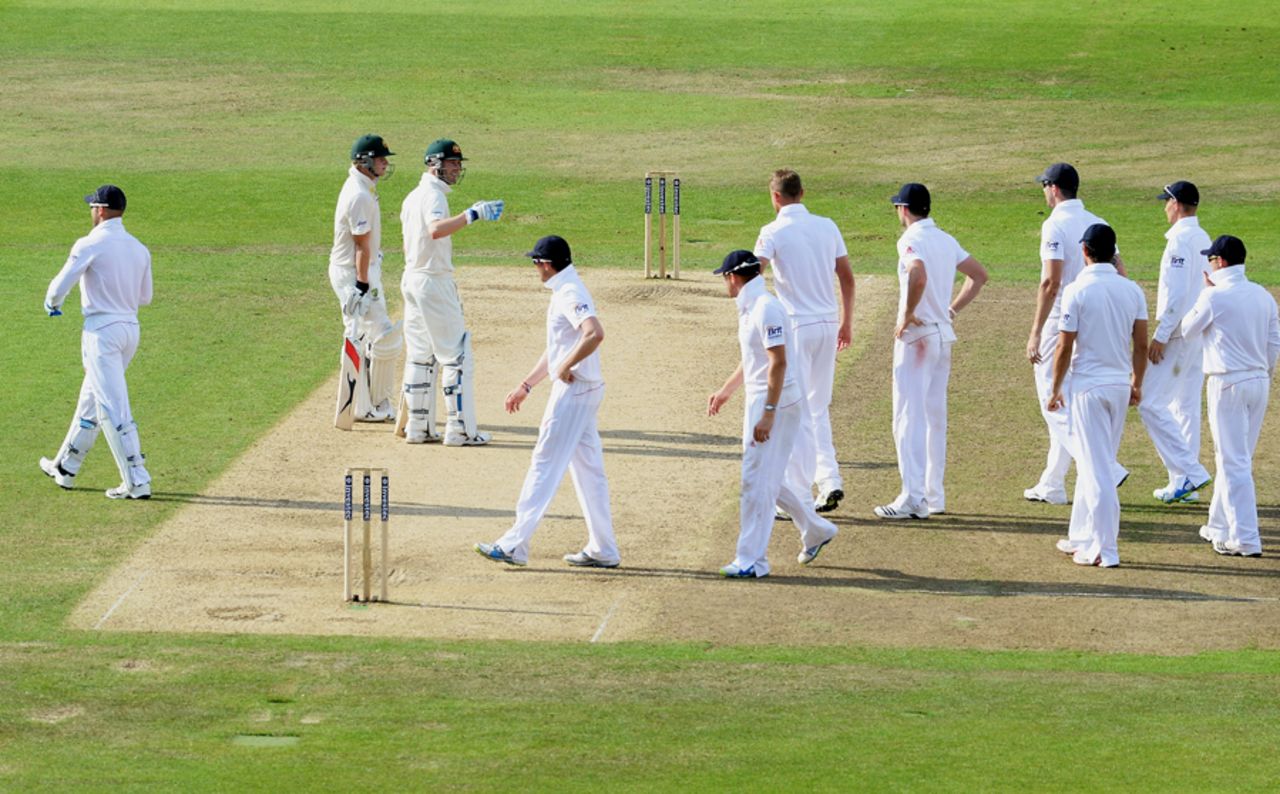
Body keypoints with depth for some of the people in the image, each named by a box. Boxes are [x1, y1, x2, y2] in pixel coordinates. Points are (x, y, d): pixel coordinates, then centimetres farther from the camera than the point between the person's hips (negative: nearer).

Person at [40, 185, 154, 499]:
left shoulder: (90, 245, -12)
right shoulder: (139, 249, 8)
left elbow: (60, 286, -12)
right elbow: (145, 298, 15)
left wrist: (52, 303, 10)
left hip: (102, 330, -8)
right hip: (131, 328, 8)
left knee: (113, 408, -7)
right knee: (91, 399, 20)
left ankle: (137, 482, -12)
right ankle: (65, 468, 32)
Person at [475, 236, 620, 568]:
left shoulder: (571, 294, -16)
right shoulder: (564, 293, 17)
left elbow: (595, 333, -34)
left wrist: (566, 368, -23)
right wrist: (526, 385, 26)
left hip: (573, 389, -10)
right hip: (581, 391, 10)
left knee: (545, 465, -9)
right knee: (588, 469, 12)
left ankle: (514, 545, -10)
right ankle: (602, 550, 15)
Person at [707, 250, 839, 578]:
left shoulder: (766, 308, -19)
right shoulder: (748, 308, 13)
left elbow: (778, 362, -24)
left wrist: (768, 414, -27)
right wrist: (726, 390, 34)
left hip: (778, 403, -10)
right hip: (757, 400, 10)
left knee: (757, 480, -8)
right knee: (768, 476, 18)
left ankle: (751, 560, -4)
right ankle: (815, 531, 31)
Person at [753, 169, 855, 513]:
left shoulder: (774, 232, -8)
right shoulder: (827, 227, 7)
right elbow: (847, 277, 12)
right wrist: (846, 322, 20)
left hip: (796, 326, -5)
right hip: (828, 324, 5)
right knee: (819, 409, 17)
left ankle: (798, 494, -1)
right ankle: (829, 480, 7)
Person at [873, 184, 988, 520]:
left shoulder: (912, 240, -14)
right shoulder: (946, 240, 12)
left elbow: (918, 276, -33)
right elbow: (979, 274, 19)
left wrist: (907, 315, -20)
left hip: (916, 335, -8)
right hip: (944, 336, 8)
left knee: (908, 417, -7)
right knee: (935, 417, 15)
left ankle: (913, 498, -13)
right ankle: (934, 495, 19)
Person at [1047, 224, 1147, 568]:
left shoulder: (1077, 291, -12)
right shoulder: (1132, 291, 2)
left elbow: (1065, 348, -11)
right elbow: (1141, 345, 5)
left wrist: (1056, 389, -1)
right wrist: (1136, 384, 18)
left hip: (1088, 385, -5)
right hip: (1120, 385, 5)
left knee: (1097, 469, -4)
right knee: (1096, 464, 17)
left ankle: (1104, 550, -6)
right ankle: (1081, 537, 26)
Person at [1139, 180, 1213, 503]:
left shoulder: (1180, 241, -15)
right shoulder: (1204, 239, 14)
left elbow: (1176, 294, -22)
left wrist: (1160, 337, -20)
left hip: (1179, 333, -10)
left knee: (1151, 404, -8)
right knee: (1185, 406, 12)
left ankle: (1189, 473, -14)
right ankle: (1183, 484, 14)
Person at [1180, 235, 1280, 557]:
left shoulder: (1214, 296, -13)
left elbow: (1188, 331, 1)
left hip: (1227, 383, -7)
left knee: (1233, 462, -5)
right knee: (1237, 459, 18)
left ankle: (1245, 539, -10)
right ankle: (1222, 527, 28)